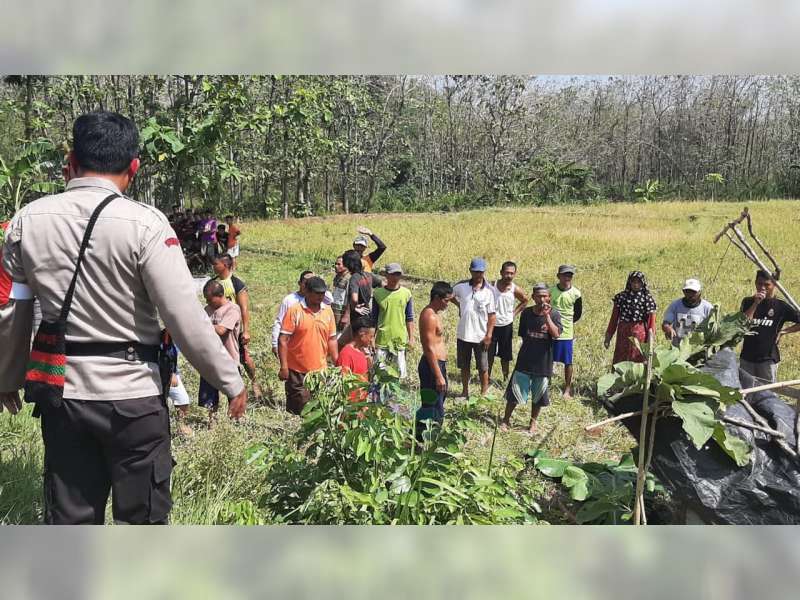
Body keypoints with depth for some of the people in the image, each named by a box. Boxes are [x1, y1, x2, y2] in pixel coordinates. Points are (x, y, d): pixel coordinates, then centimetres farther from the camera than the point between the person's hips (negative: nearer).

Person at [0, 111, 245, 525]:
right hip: (132, 393, -4)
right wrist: (231, 382, -5)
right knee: (142, 516, 12)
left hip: (61, 389, 4)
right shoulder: (144, 223, -14)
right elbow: (186, 318, -16)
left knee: (69, 518, 18)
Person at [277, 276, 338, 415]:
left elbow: (332, 340, 13)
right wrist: (284, 367, -13)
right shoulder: (294, 311, -7)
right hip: (297, 372, -4)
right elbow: (283, 340, -9)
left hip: (320, 371, 4)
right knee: (297, 411, 3)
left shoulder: (328, 311, 8)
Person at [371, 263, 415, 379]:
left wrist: (411, 338, 4)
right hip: (382, 339, -1)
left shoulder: (406, 293, 2)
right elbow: (374, 318, 6)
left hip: (400, 339, 1)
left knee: (399, 372, 5)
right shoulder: (378, 293, 0)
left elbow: (409, 318, 7)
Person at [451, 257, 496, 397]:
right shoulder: (461, 286, -3)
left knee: (483, 367, 8)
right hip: (463, 334, 2)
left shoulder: (489, 291, -8)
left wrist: (489, 335, -11)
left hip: (481, 336, -2)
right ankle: (465, 391, 30)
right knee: (464, 366, 15)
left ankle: (484, 393, 22)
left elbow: (491, 315, -7)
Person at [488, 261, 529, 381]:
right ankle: (487, 377, 24)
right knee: (489, 353, 9)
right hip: (491, 325, 0)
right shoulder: (492, 286, -12)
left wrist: (514, 313, 2)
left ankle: (506, 378, 25)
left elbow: (525, 301, 10)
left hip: (506, 326, 0)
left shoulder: (516, 290, -10)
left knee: (505, 355, 12)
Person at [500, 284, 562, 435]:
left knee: (538, 395, 12)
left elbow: (556, 334, -23)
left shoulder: (554, 314, -8)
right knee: (515, 390, 5)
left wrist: (547, 315, -27)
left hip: (543, 362, -1)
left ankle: (533, 422, 30)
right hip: (525, 360, 1)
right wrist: (530, 346, 4)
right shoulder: (526, 313, -2)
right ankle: (506, 419, 20)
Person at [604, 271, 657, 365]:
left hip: (640, 334, -2)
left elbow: (651, 323, -2)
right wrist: (608, 337, 6)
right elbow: (614, 319, 9)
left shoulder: (648, 299, 0)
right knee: (619, 364, 5)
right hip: (623, 334, 3)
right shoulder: (621, 297, 7)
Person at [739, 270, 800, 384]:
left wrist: (783, 331, -5)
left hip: (768, 358, -2)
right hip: (747, 357, 2)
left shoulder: (781, 306, -2)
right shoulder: (748, 302, 4)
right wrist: (755, 303, -16)